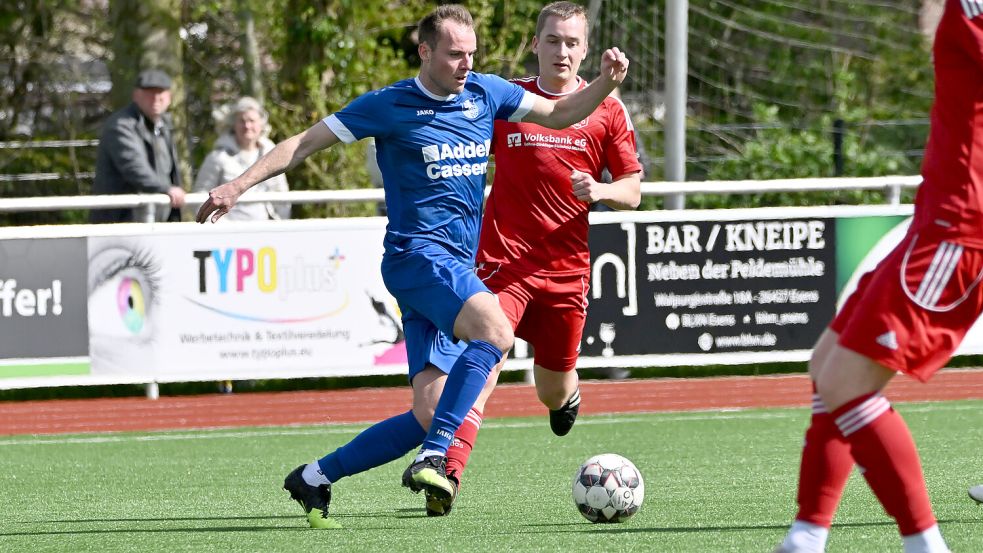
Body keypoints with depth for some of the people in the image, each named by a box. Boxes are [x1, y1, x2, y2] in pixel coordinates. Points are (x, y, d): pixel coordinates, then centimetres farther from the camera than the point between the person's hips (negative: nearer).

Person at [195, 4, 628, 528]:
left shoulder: (487, 93, 11)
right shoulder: (389, 105, -4)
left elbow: (558, 114, 22)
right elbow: (305, 142, 0)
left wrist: (605, 82, 4)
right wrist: (239, 184, -7)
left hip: (457, 268, 6)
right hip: (416, 253, -6)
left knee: (428, 415, -3)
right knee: (494, 329, -34)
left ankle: (313, 479, 10)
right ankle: (432, 458, -36)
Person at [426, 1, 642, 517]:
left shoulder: (607, 110, 3)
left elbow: (632, 190, 6)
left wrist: (599, 190, -16)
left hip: (567, 267, 2)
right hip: (503, 260, -2)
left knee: (553, 393, 13)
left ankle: (568, 391, 51)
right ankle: (448, 474, -29)